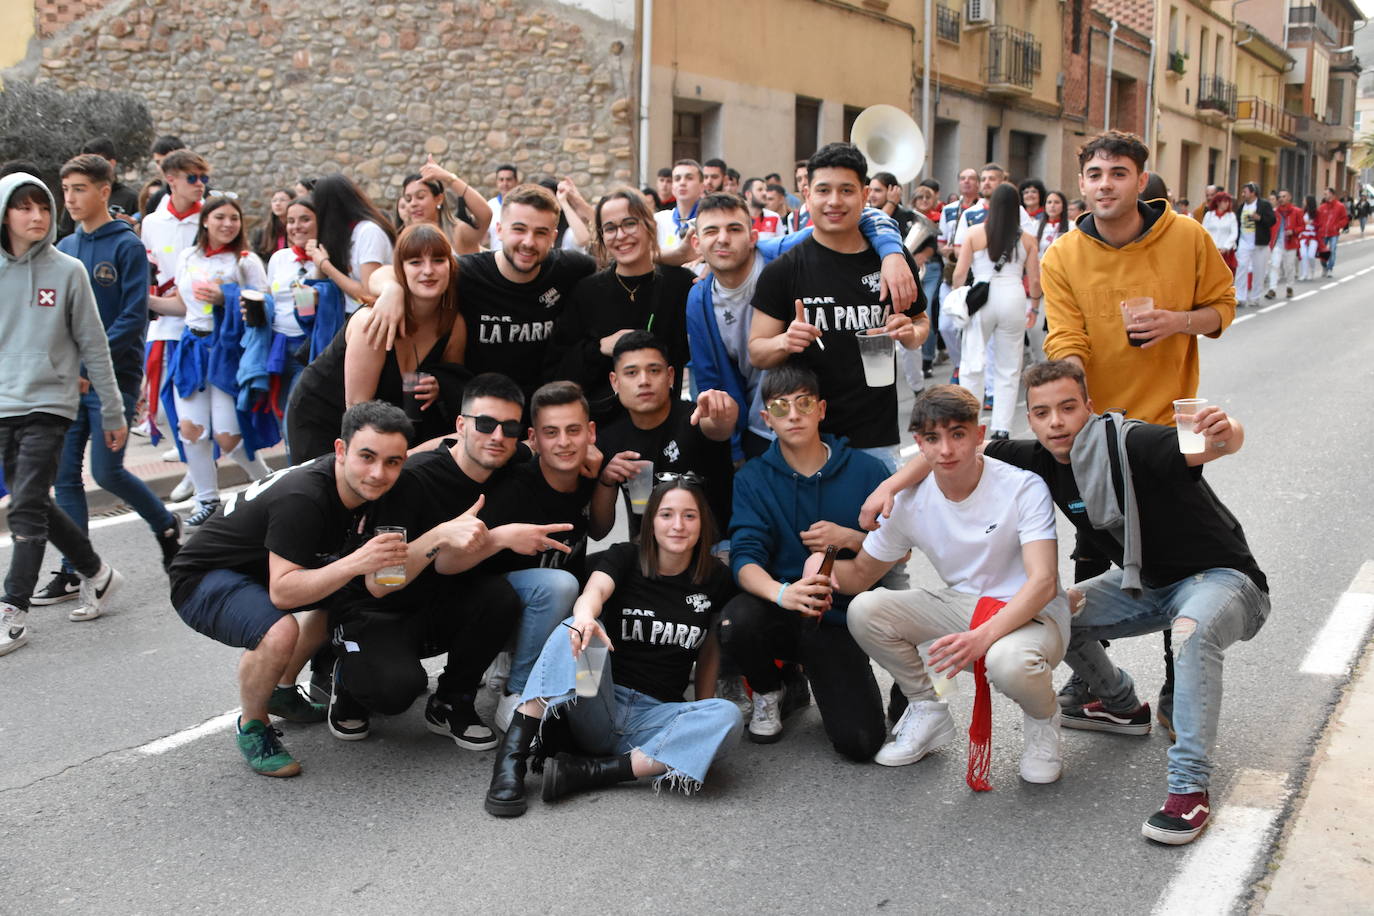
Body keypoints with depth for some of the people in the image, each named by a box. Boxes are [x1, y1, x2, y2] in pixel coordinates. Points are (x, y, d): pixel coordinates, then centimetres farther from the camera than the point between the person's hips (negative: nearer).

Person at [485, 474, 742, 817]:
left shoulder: (715, 579, 5)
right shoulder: (625, 558, 1)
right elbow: (595, 590, -22)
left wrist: (701, 717, 7)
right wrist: (585, 615, -46)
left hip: (657, 715, 1)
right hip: (600, 707, -1)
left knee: (727, 716, -29)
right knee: (576, 633, -28)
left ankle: (589, 772, -30)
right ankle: (511, 756, -36)